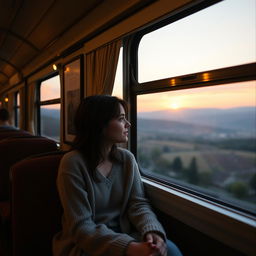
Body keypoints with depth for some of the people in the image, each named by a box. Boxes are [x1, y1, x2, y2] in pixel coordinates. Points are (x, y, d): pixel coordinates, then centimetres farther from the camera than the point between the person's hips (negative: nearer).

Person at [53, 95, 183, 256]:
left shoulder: (127, 158, 1)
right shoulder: (73, 163, -16)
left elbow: (138, 203, -2)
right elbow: (81, 226, -18)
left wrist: (152, 231, -24)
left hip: (123, 234, 5)